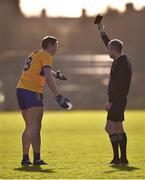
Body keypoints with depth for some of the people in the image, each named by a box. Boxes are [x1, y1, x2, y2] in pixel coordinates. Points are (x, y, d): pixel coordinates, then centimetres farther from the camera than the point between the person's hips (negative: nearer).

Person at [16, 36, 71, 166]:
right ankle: (37, 158, -20)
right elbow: (48, 78, -16)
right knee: (35, 127, -13)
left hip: (21, 90, 9)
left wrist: (56, 74, 59)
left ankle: (25, 158, 16)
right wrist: (58, 97, -19)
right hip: (32, 92, -9)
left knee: (30, 127, 15)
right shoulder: (46, 56, -3)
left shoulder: (34, 55, 24)